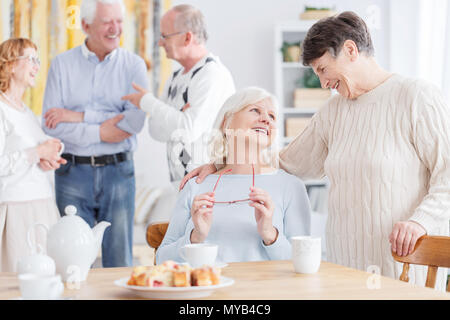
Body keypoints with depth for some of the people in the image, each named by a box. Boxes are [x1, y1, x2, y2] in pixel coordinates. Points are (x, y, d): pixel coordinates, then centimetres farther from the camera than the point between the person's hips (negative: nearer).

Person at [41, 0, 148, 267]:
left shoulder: (134, 65, 2)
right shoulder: (62, 64, 4)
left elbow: (136, 120, -11)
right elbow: (50, 123, -5)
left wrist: (78, 116, -12)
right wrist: (100, 132, -13)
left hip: (118, 172, 0)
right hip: (73, 172, 0)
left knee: (119, 260, 5)